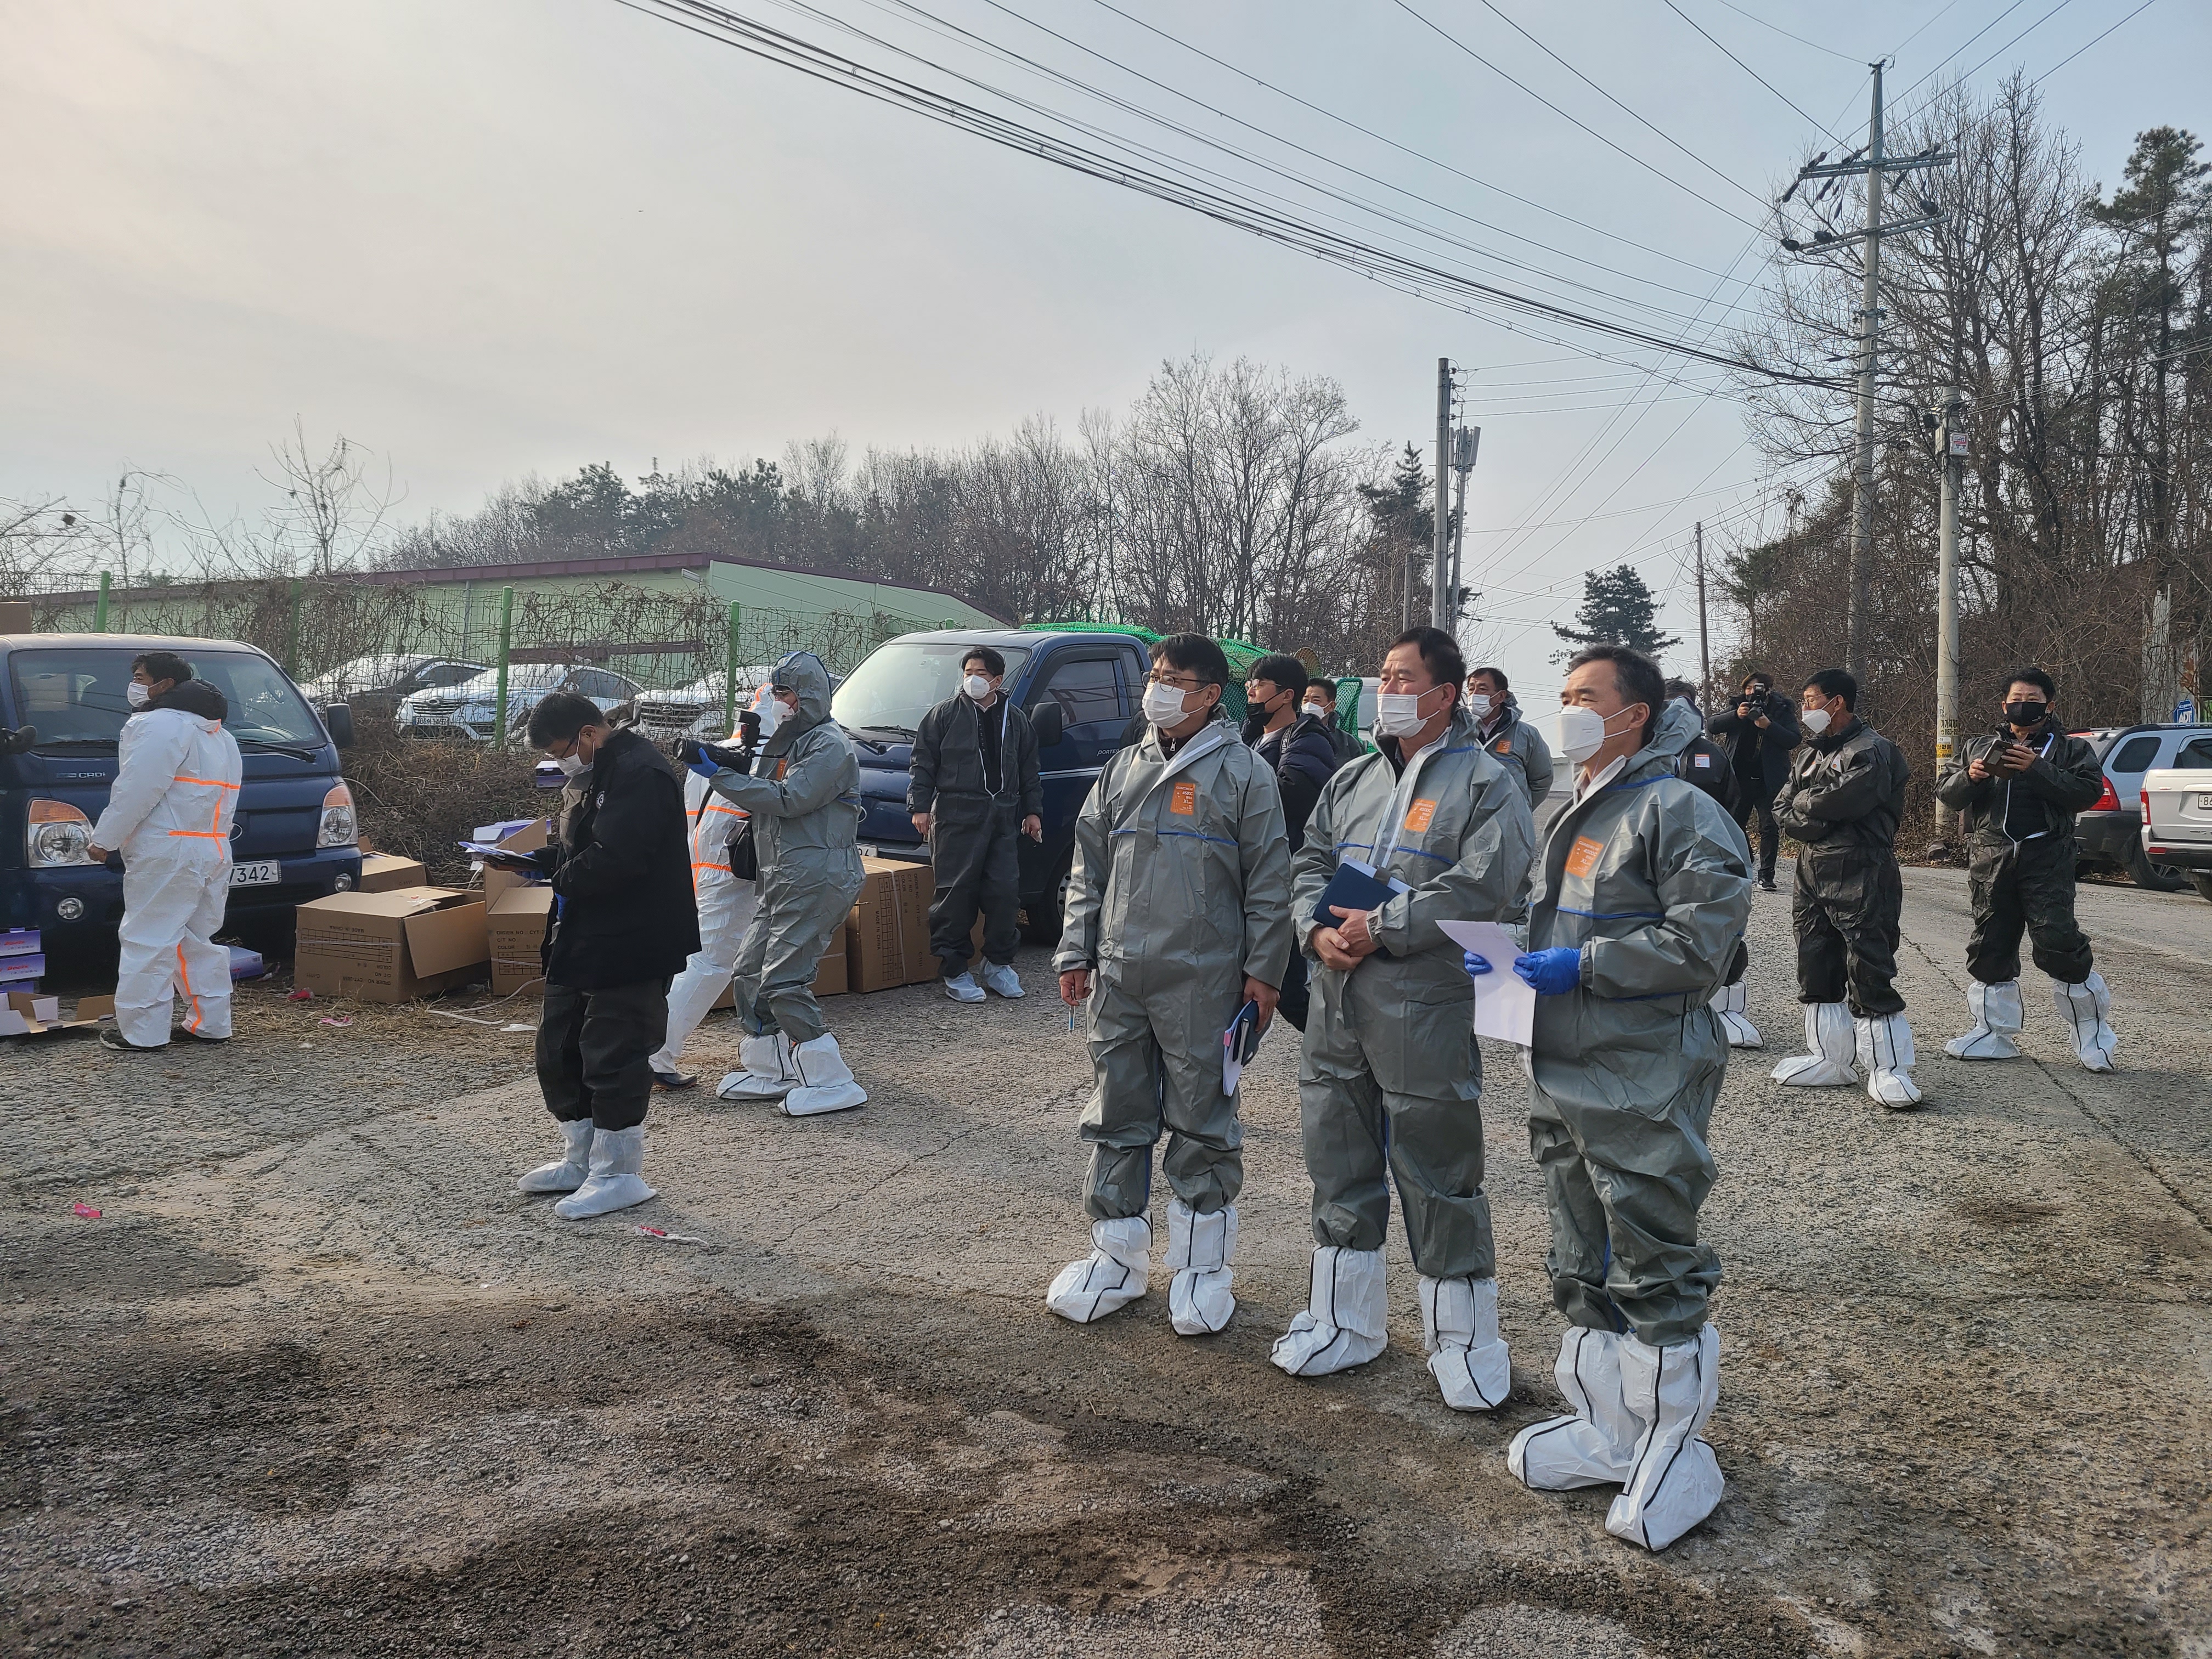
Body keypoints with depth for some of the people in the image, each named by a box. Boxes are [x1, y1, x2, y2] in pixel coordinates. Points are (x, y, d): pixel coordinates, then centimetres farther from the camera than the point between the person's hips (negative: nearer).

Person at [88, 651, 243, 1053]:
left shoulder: (159, 725, -10)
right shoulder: (219, 735, 22)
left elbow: (135, 792, -17)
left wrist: (103, 839, -10)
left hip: (166, 854, -10)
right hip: (215, 852, 10)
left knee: (148, 942, -5)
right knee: (199, 941, 15)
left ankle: (141, 1032, -3)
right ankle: (211, 1023, 17)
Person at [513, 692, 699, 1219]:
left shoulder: (641, 775, -20)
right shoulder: (594, 776, 16)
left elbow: (613, 858, -28)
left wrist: (564, 879, -12)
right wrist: (540, 860, 6)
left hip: (629, 947, -11)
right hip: (582, 941, 11)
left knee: (613, 1057, -4)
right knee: (558, 1050, 16)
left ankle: (619, 1175, 9)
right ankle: (582, 1159, 30)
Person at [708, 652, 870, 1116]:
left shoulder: (830, 745, -11)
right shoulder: (784, 743, 21)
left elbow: (788, 799, -20)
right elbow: (766, 802, 26)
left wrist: (721, 774, -18)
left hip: (817, 879, -10)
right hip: (783, 880, 10)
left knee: (784, 981, -14)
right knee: (751, 972, 11)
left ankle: (831, 1082, -8)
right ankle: (768, 1070, 23)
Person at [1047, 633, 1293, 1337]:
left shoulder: (1245, 772, -2)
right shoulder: (1122, 769, 12)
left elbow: (1268, 882, -3)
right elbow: (1089, 866, 15)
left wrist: (1263, 970, -6)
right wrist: (1075, 953, 10)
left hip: (1204, 981, -5)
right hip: (1119, 976, 5)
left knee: (1202, 1122, 4)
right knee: (1117, 1118, 10)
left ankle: (1201, 1267, 17)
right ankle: (1118, 1257, 22)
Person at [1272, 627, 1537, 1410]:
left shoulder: (1487, 781, -5)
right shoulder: (1353, 779, 16)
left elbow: (1481, 888, -17)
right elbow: (1311, 864, 16)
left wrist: (1382, 927, -17)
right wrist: (1318, 929, -4)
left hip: (1426, 1010, -6)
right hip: (1338, 1006, 7)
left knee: (1438, 1178, 2)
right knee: (1340, 1166, 15)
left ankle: (1463, 1340, 19)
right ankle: (1345, 1322, 30)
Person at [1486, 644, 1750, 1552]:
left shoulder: (1680, 812, -11)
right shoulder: (1573, 815, 17)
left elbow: (1700, 942, -19)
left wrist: (1582, 964, -21)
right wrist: (1505, 959, 7)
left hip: (1643, 1089, -9)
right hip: (1563, 1081, 9)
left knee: (1656, 1272, 0)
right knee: (1582, 1269, 16)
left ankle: (1677, 1452, 15)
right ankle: (1607, 1430, 30)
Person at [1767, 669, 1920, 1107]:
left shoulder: (1871, 751, -9)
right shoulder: (1810, 753, 17)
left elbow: (1842, 801, -21)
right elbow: (1783, 809, 8)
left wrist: (1804, 802, -3)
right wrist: (1820, 822, -10)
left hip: (1860, 874, -9)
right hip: (1812, 870, 9)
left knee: (1870, 973, -8)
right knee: (1816, 970, 12)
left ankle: (1888, 1068, -1)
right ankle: (1829, 1059, 22)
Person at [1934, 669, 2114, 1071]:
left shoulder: (2071, 749, 8)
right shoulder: (1979, 747, 18)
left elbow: (2088, 791, -8)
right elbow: (1946, 793, 11)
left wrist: (2038, 769, -18)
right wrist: (1969, 777, -10)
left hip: (2046, 860, -4)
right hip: (1990, 861, 4)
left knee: (2059, 941, -12)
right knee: (1989, 947, 7)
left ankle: (2093, 1034, 2)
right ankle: (1994, 1032, 17)